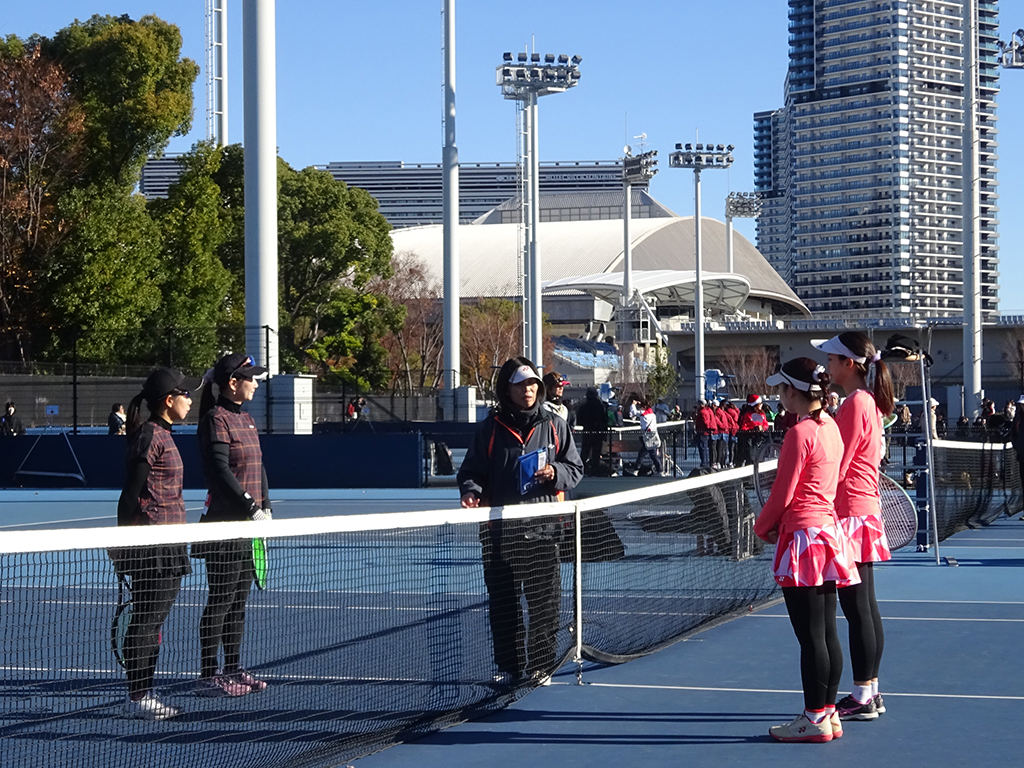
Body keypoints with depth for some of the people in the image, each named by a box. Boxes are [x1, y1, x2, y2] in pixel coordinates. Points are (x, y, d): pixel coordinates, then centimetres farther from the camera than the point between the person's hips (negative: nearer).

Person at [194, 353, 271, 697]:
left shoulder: (246, 420, 16)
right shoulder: (216, 419, -12)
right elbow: (220, 471, -20)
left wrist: (265, 506, 7)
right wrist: (251, 508, -21)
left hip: (248, 528, 9)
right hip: (224, 524, -9)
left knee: (239, 600, 13)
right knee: (221, 601, -5)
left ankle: (233, 669, 20)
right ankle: (208, 675, 0)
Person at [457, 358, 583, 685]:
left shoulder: (553, 426, 7)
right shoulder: (490, 428, 5)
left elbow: (575, 468, 11)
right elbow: (472, 470, 9)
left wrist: (555, 473, -9)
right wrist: (471, 490, -12)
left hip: (542, 527, 0)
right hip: (500, 529, 0)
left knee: (543, 600, -1)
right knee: (502, 602, 5)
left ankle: (541, 666, 10)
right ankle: (509, 666, 16)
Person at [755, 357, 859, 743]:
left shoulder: (800, 433, -15)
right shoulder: (831, 427, 11)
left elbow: (782, 494, -13)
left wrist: (762, 527, 4)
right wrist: (778, 523, 14)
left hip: (803, 535, -9)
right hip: (829, 528, 9)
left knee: (811, 636, -4)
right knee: (827, 633, 11)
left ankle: (815, 719, 0)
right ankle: (828, 712, 16)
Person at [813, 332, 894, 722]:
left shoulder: (855, 405, -16)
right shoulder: (869, 402, 14)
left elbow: (836, 468, -17)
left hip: (852, 513, -10)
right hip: (865, 511, 10)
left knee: (857, 608, -6)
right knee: (865, 607, 12)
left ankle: (863, 698, -2)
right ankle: (870, 690, 18)